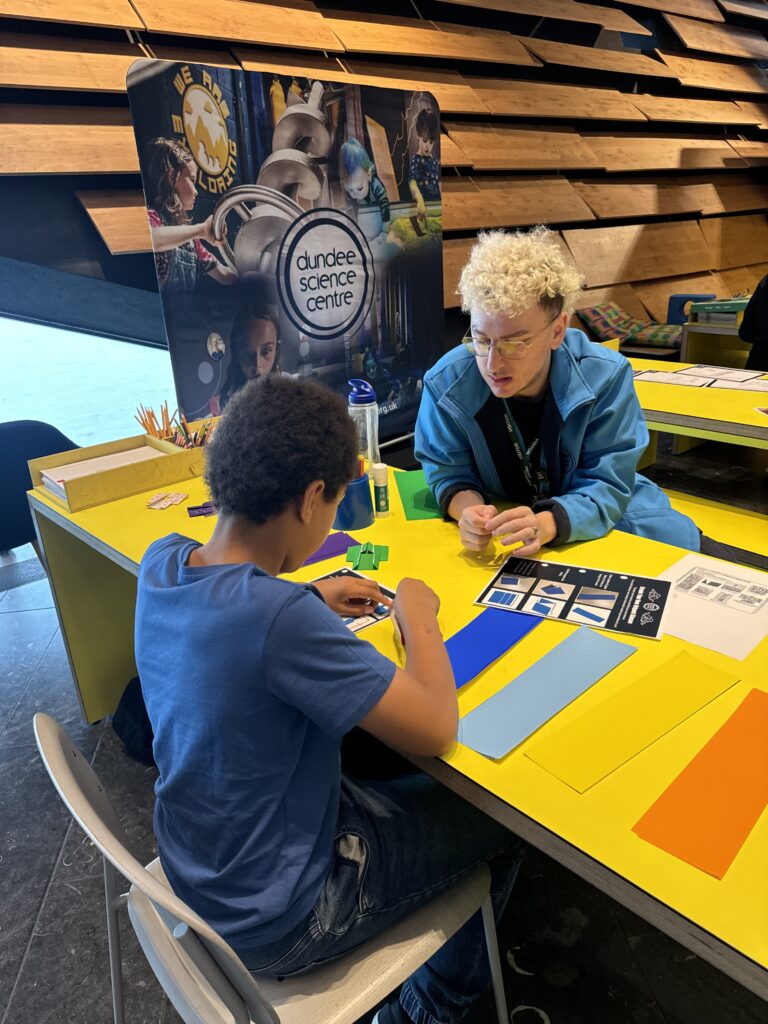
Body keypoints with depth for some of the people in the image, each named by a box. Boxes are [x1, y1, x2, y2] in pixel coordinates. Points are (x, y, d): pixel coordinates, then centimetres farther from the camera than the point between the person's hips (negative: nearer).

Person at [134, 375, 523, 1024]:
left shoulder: (161, 563, -12)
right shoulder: (281, 618, -37)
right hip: (272, 926, -7)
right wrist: (418, 614, -13)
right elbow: (435, 729, -28)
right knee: (500, 817, 10)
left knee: (383, 774, 26)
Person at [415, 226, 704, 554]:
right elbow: (449, 473, -10)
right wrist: (468, 508, -34)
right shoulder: (446, 382, -21)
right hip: (501, 521, 1)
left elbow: (606, 484, -22)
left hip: (591, 521, 0)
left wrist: (546, 525, -42)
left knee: (677, 536, -15)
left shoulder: (604, 376, -22)